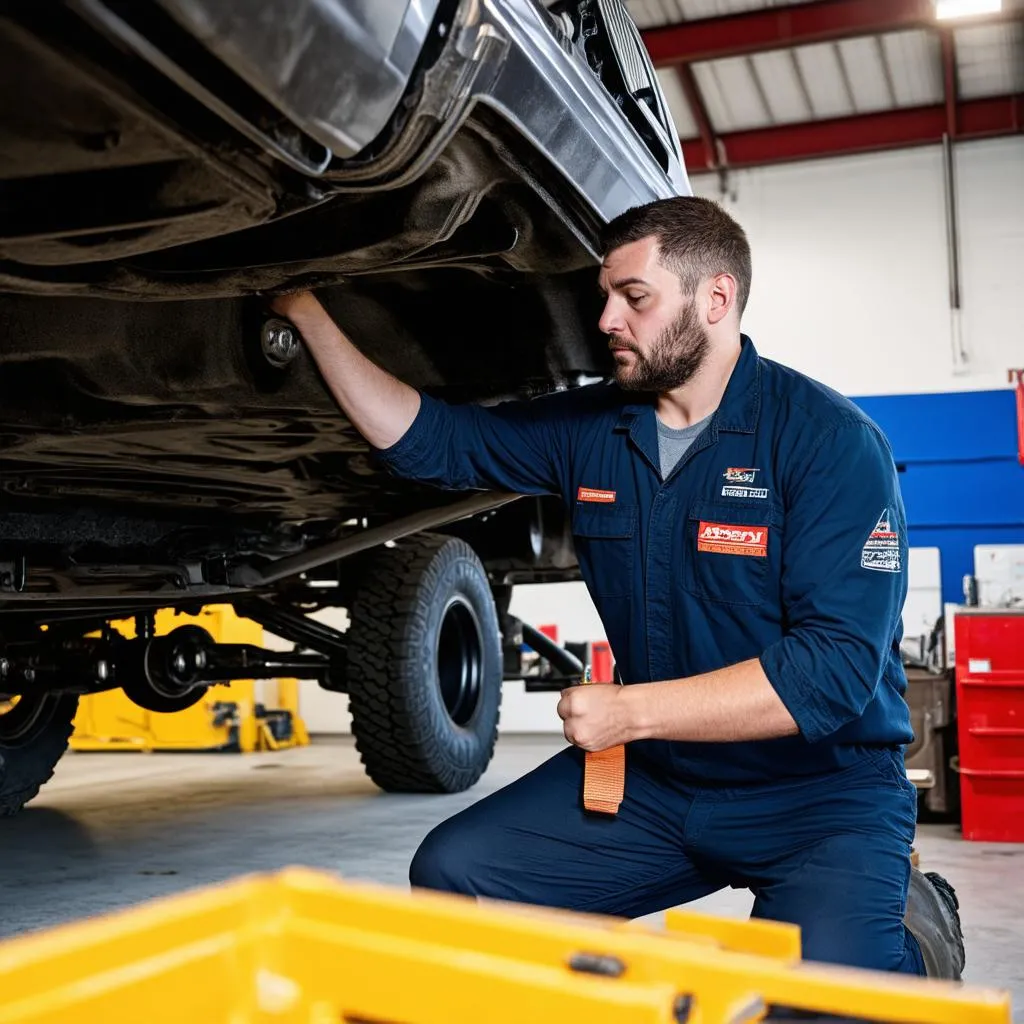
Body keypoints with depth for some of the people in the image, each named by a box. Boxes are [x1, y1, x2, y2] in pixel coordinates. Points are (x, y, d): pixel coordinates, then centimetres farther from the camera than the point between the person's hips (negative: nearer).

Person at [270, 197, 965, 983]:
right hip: (653, 776, 5)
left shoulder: (830, 440, -16)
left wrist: (629, 711, -23)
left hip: (820, 792, -5)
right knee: (450, 872, -7)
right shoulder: (592, 430, 2)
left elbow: (839, 666, -23)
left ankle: (904, 934, 8)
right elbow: (425, 440, 8)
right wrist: (308, 314, 2)